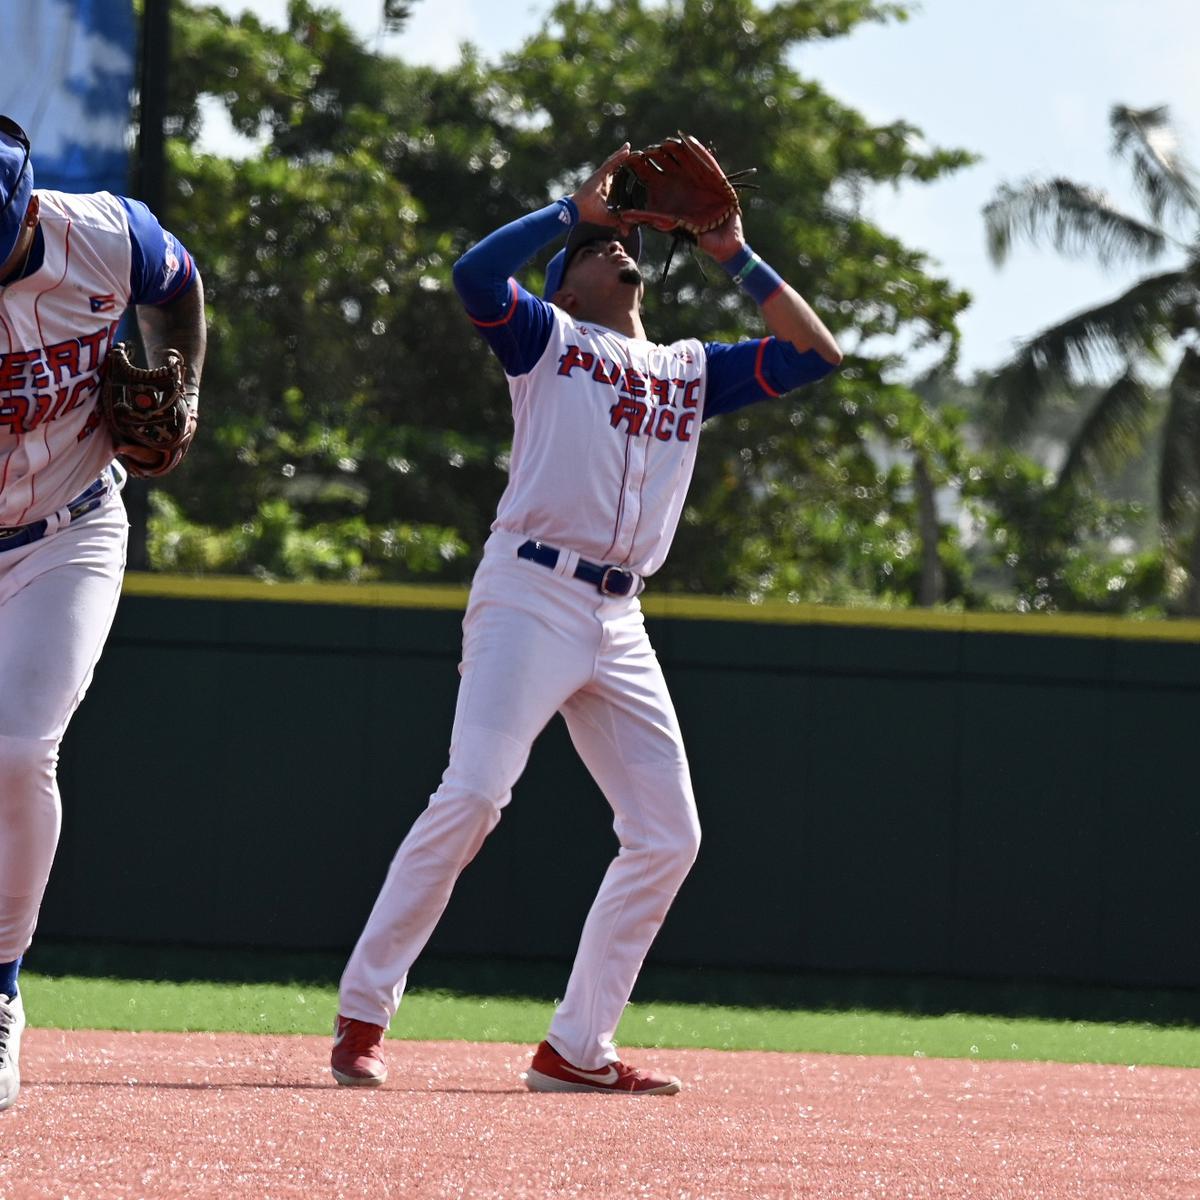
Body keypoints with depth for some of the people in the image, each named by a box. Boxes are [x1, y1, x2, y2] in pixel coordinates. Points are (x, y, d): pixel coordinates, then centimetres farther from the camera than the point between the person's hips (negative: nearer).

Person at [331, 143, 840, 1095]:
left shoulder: (692, 371, 22)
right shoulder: (546, 335, 9)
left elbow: (816, 353, 19)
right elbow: (477, 273, -11)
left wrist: (737, 257, 14)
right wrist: (577, 208, -2)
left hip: (619, 623, 6)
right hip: (530, 596, -6)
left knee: (669, 833, 0)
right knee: (474, 793, -20)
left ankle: (577, 1048, 6)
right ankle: (363, 1014, -14)